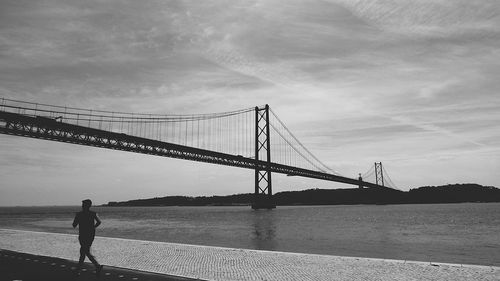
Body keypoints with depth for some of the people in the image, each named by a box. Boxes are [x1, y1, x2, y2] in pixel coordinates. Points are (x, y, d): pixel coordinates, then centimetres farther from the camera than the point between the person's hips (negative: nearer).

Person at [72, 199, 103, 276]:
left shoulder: (79, 214, -8)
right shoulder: (93, 213, 2)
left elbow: (74, 225, -5)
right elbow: (99, 222, -11)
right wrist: (93, 227, 6)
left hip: (83, 236, -5)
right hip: (91, 235, 5)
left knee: (87, 253, -4)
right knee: (82, 252, 19)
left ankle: (98, 266, -18)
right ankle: (78, 269, 26)